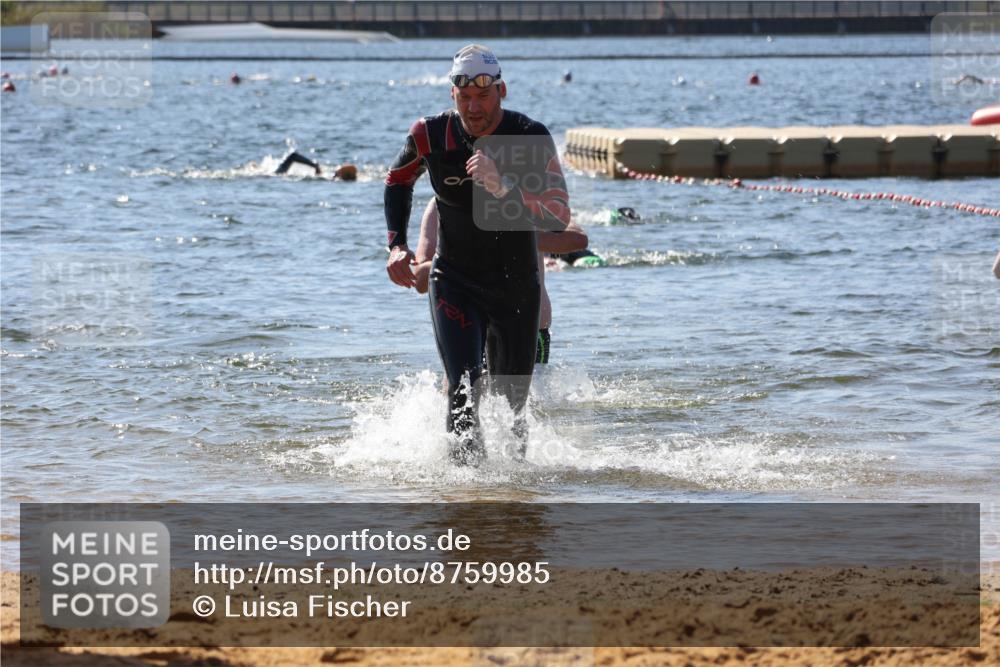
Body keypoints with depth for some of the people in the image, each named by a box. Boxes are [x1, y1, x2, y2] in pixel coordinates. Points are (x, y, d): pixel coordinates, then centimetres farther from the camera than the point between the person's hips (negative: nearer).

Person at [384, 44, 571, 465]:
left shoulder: (531, 138, -17)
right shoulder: (431, 136, -11)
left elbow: (559, 217, -26)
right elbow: (398, 181, 12)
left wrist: (502, 186, -39)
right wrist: (396, 245, 2)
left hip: (518, 287, 0)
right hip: (455, 283, 0)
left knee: (511, 405, 10)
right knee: (464, 394, -19)